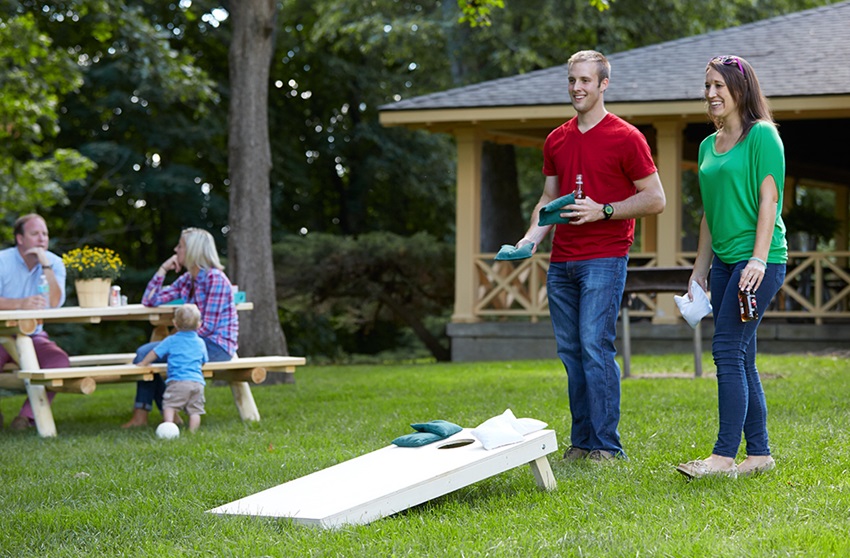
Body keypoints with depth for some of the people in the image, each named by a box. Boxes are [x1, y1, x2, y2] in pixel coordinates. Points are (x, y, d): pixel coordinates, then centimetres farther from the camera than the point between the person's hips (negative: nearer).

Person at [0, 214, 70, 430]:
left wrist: (46, 265, -21)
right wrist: (21, 303, -37)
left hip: (34, 337, 3)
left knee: (60, 360, -26)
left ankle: (28, 414, -15)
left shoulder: (54, 263, 1)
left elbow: (55, 303, -15)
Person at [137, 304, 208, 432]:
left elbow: (154, 353, 12)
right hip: (197, 381, 3)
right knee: (194, 410, 2)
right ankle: (192, 433, -8)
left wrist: (143, 363, 28)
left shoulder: (171, 341, 7)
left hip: (177, 380, -3)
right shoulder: (201, 343, 17)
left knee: (169, 405, -7)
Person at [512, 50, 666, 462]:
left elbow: (655, 199, -4)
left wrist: (603, 210, -15)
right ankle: (581, 442, 12)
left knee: (595, 346, -12)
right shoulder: (556, 140, 15)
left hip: (604, 259, -6)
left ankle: (607, 446, -8)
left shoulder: (626, 138, -4)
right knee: (570, 350, 6)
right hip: (561, 261, 6)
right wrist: (533, 236, 4)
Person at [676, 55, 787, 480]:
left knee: (728, 351, -13)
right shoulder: (709, 145, 16)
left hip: (758, 259, -8)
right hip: (725, 261, 8)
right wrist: (700, 270, 18)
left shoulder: (762, 135, -6)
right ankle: (759, 453, 14)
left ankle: (724, 456, -11)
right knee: (740, 360, 8)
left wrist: (759, 260, -20)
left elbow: (769, 200, -12)